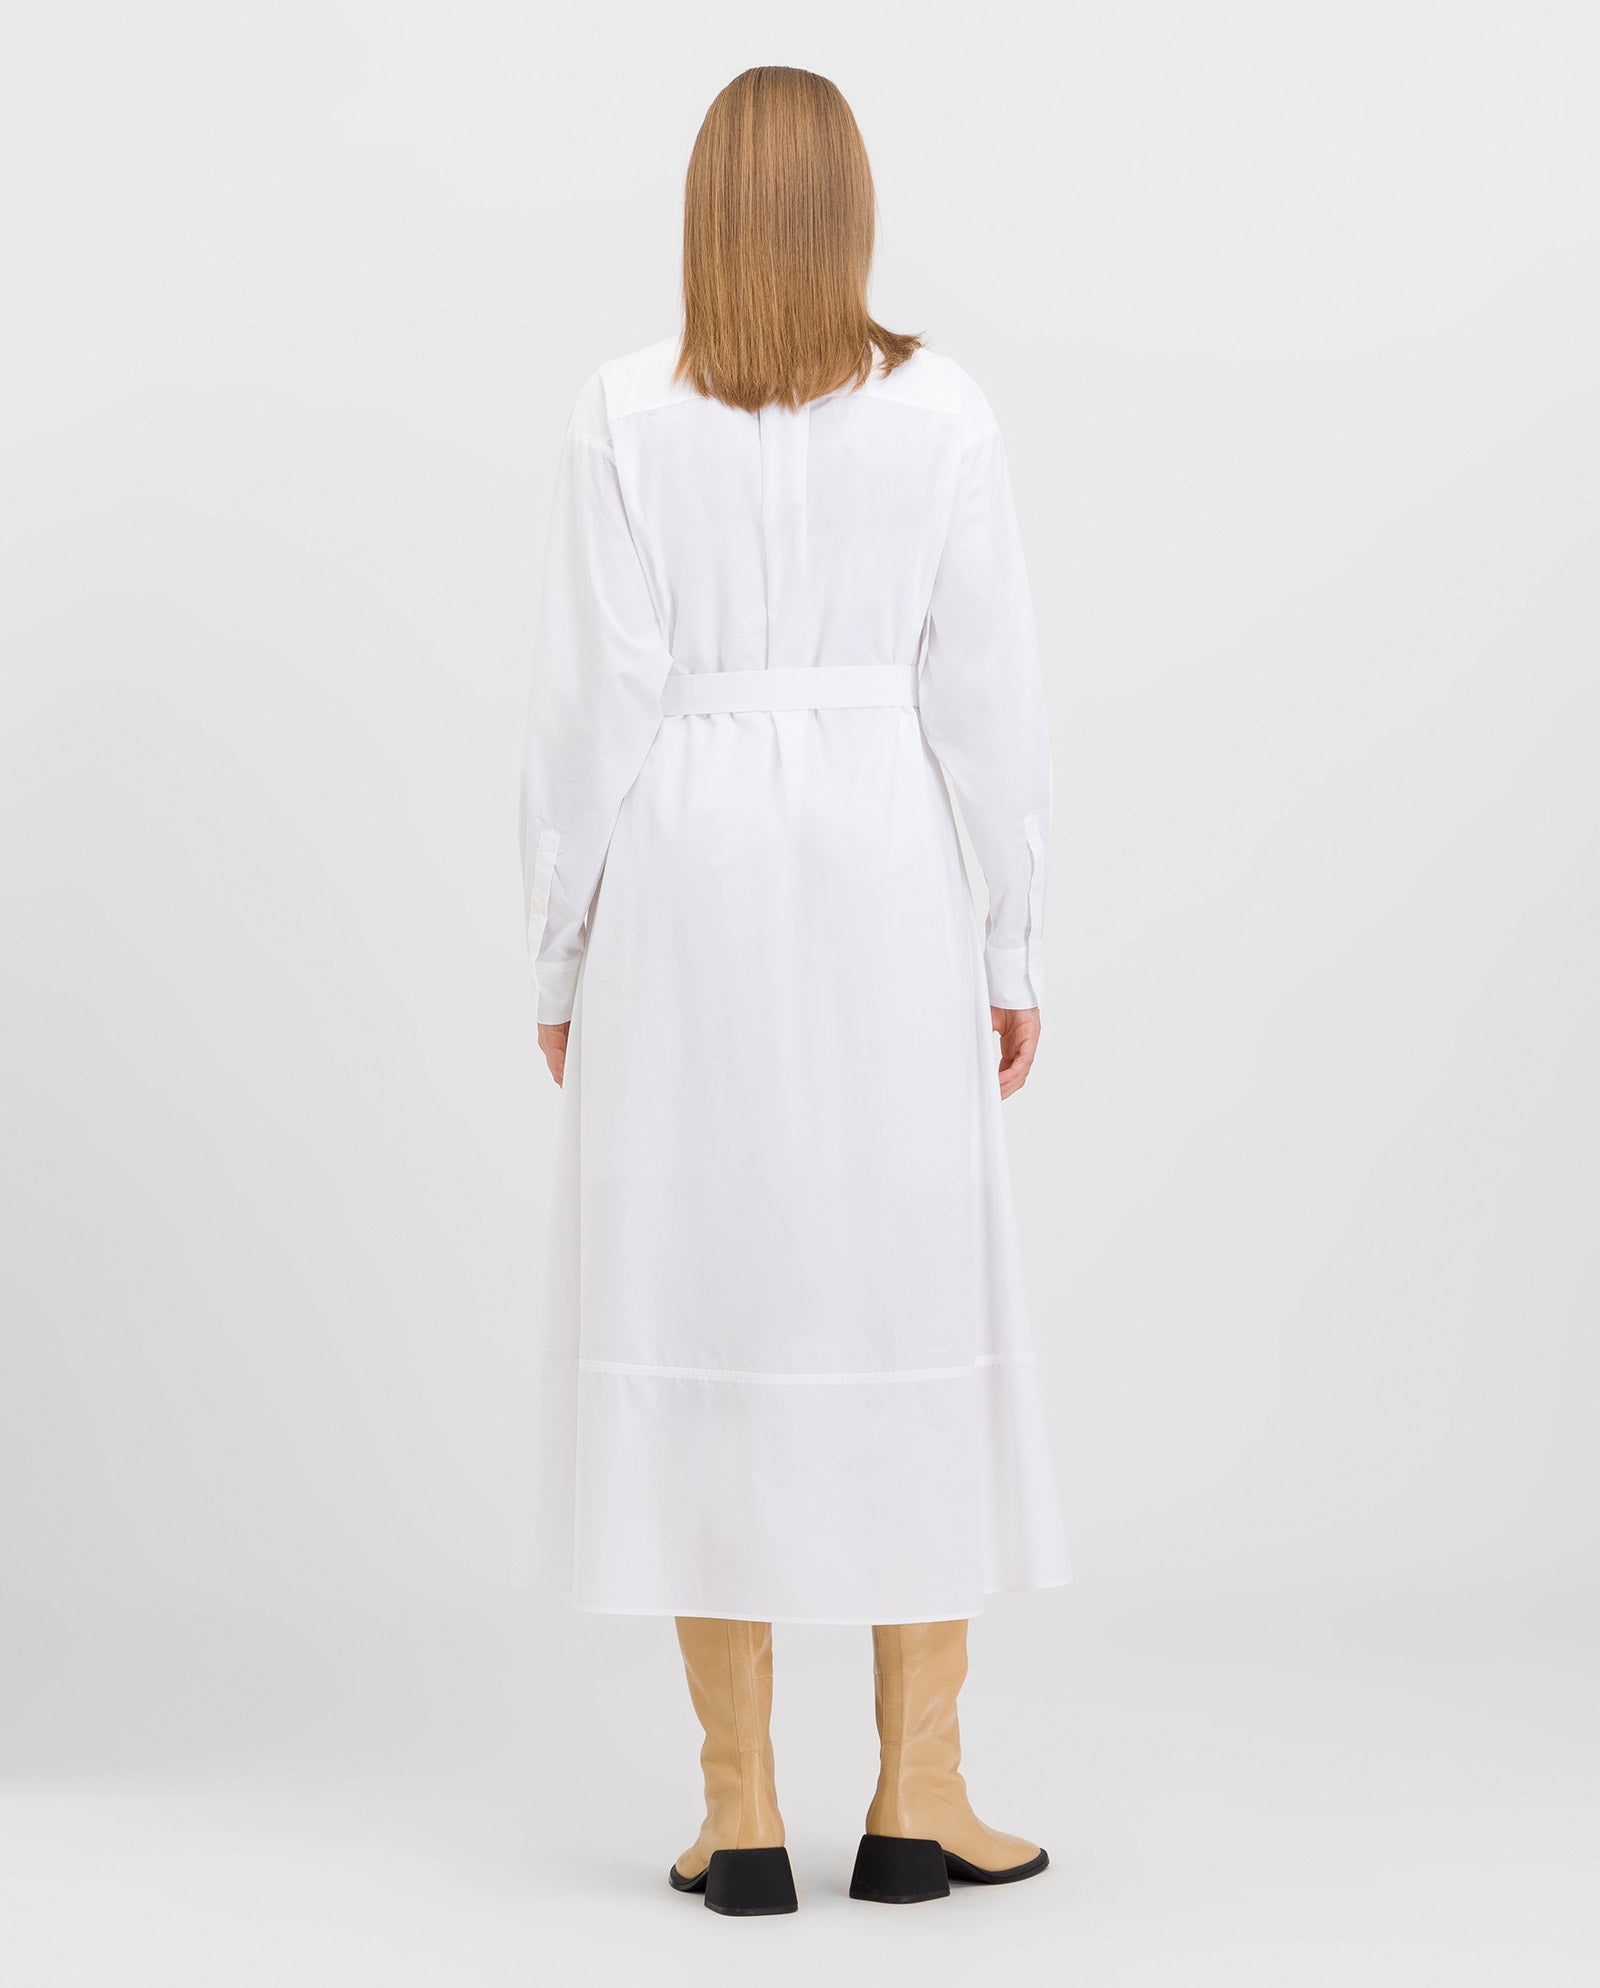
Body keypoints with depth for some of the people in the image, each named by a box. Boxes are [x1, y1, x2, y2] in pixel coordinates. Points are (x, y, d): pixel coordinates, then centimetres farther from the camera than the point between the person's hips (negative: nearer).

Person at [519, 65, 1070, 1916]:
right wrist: (1014, 946, 8)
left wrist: (560, 955, 4)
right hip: (883, 875, 1)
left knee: (701, 1312, 5)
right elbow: (991, 696, -1)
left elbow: (594, 698, -4)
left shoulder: (626, 413, -3)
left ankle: (741, 1814, 8)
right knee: (916, 1312, 8)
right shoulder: (939, 407, -1)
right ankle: (919, 1798, 10)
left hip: (684, 879, 0)